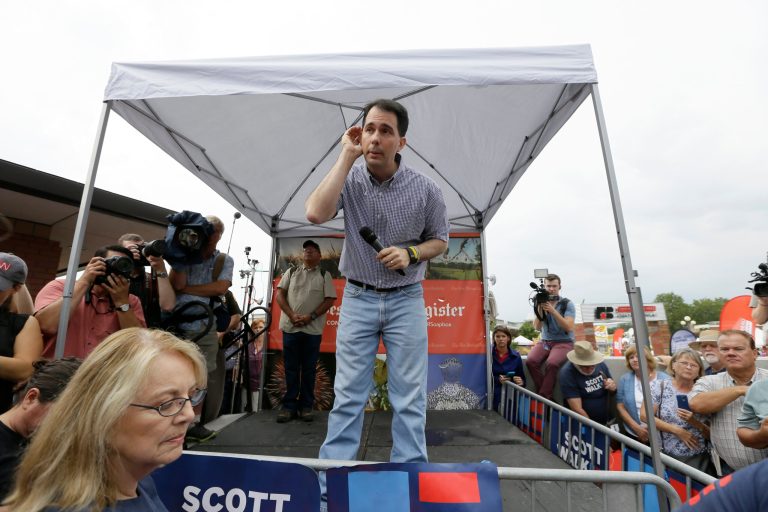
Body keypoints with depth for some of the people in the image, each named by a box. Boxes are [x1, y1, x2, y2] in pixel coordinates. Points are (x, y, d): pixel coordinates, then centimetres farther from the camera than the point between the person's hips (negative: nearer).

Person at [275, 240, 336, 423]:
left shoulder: (324, 275, 6)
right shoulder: (291, 272, 12)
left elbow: (330, 300, -2)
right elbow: (280, 294, 6)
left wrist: (311, 316, -12)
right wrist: (291, 315, -9)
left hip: (313, 329, -1)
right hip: (290, 327, 2)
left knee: (309, 369, 6)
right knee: (291, 368, 7)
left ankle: (306, 406, 16)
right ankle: (289, 406, 16)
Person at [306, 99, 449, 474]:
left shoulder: (425, 189, -7)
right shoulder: (349, 179, -6)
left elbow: (439, 240, 5)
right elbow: (316, 214, -25)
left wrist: (410, 254, -16)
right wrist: (346, 155, -19)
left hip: (406, 300, 0)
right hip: (358, 299, 0)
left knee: (410, 398, 8)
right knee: (347, 395, 8)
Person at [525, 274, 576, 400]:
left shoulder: (567, 304, -4)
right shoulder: (541, 303, 5)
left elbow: (569, 328, -15)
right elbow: (537, 327, -3)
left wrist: (553, 311, -25)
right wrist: (540, 309, -17)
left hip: (564, 342, -3)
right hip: (545, 341, 3)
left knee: (551, 363, -33)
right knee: (530, 361, -25)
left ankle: (544, 397, -18)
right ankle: (547, 395, -10)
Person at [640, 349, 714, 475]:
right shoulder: (659, 386, -2)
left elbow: (711, 434, 3)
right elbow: (644, 415, -9)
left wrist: (694, 422, -16)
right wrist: (678, 431, -12)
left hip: (699, 458, 2)